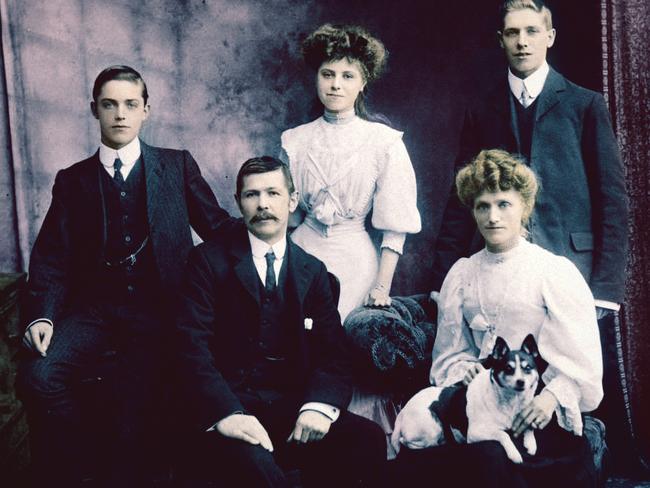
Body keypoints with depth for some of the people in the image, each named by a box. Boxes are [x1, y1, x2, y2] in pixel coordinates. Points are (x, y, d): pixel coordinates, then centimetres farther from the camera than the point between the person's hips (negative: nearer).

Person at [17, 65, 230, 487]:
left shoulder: (178, 166, 10)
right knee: (38, 376, -22)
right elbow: (51, 257, 5)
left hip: (157, 310, -1)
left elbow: (218, 229, 10)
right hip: (93, 309, 2)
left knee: (139, 403, -21)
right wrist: (43, 315, -11)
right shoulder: (73, 180, 12)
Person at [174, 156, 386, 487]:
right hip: (227, 407, -3)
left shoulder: (313, 272, 15)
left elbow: (331, 353, 7)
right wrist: (228, 412, -24)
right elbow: (193, 346, -7)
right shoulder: (208, 260, 5)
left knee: (368, 440, -24)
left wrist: (318, 406, -16)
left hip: (293, 407, 4)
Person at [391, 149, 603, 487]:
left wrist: (552, 396, -23)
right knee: (414, 443, -22)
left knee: (488, 450, -31)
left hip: (537, 403, -3)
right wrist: (463, 371, -6)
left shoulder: (555, 271, 0)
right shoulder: (461, 274, 13)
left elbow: (580, 358, -6)